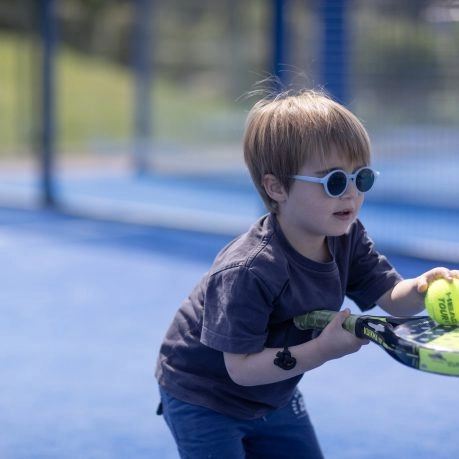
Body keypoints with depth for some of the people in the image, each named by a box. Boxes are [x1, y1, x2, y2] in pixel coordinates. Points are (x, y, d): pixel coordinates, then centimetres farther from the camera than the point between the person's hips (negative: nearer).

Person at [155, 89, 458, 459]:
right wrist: (323, 350, -39)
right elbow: (241, 367, -32)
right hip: (203, 400, -7)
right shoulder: (248, 272, -36)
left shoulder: (347, 237, -13)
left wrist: (421, 289, -33)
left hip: (273, 397, 8)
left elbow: (392, 298, -9)